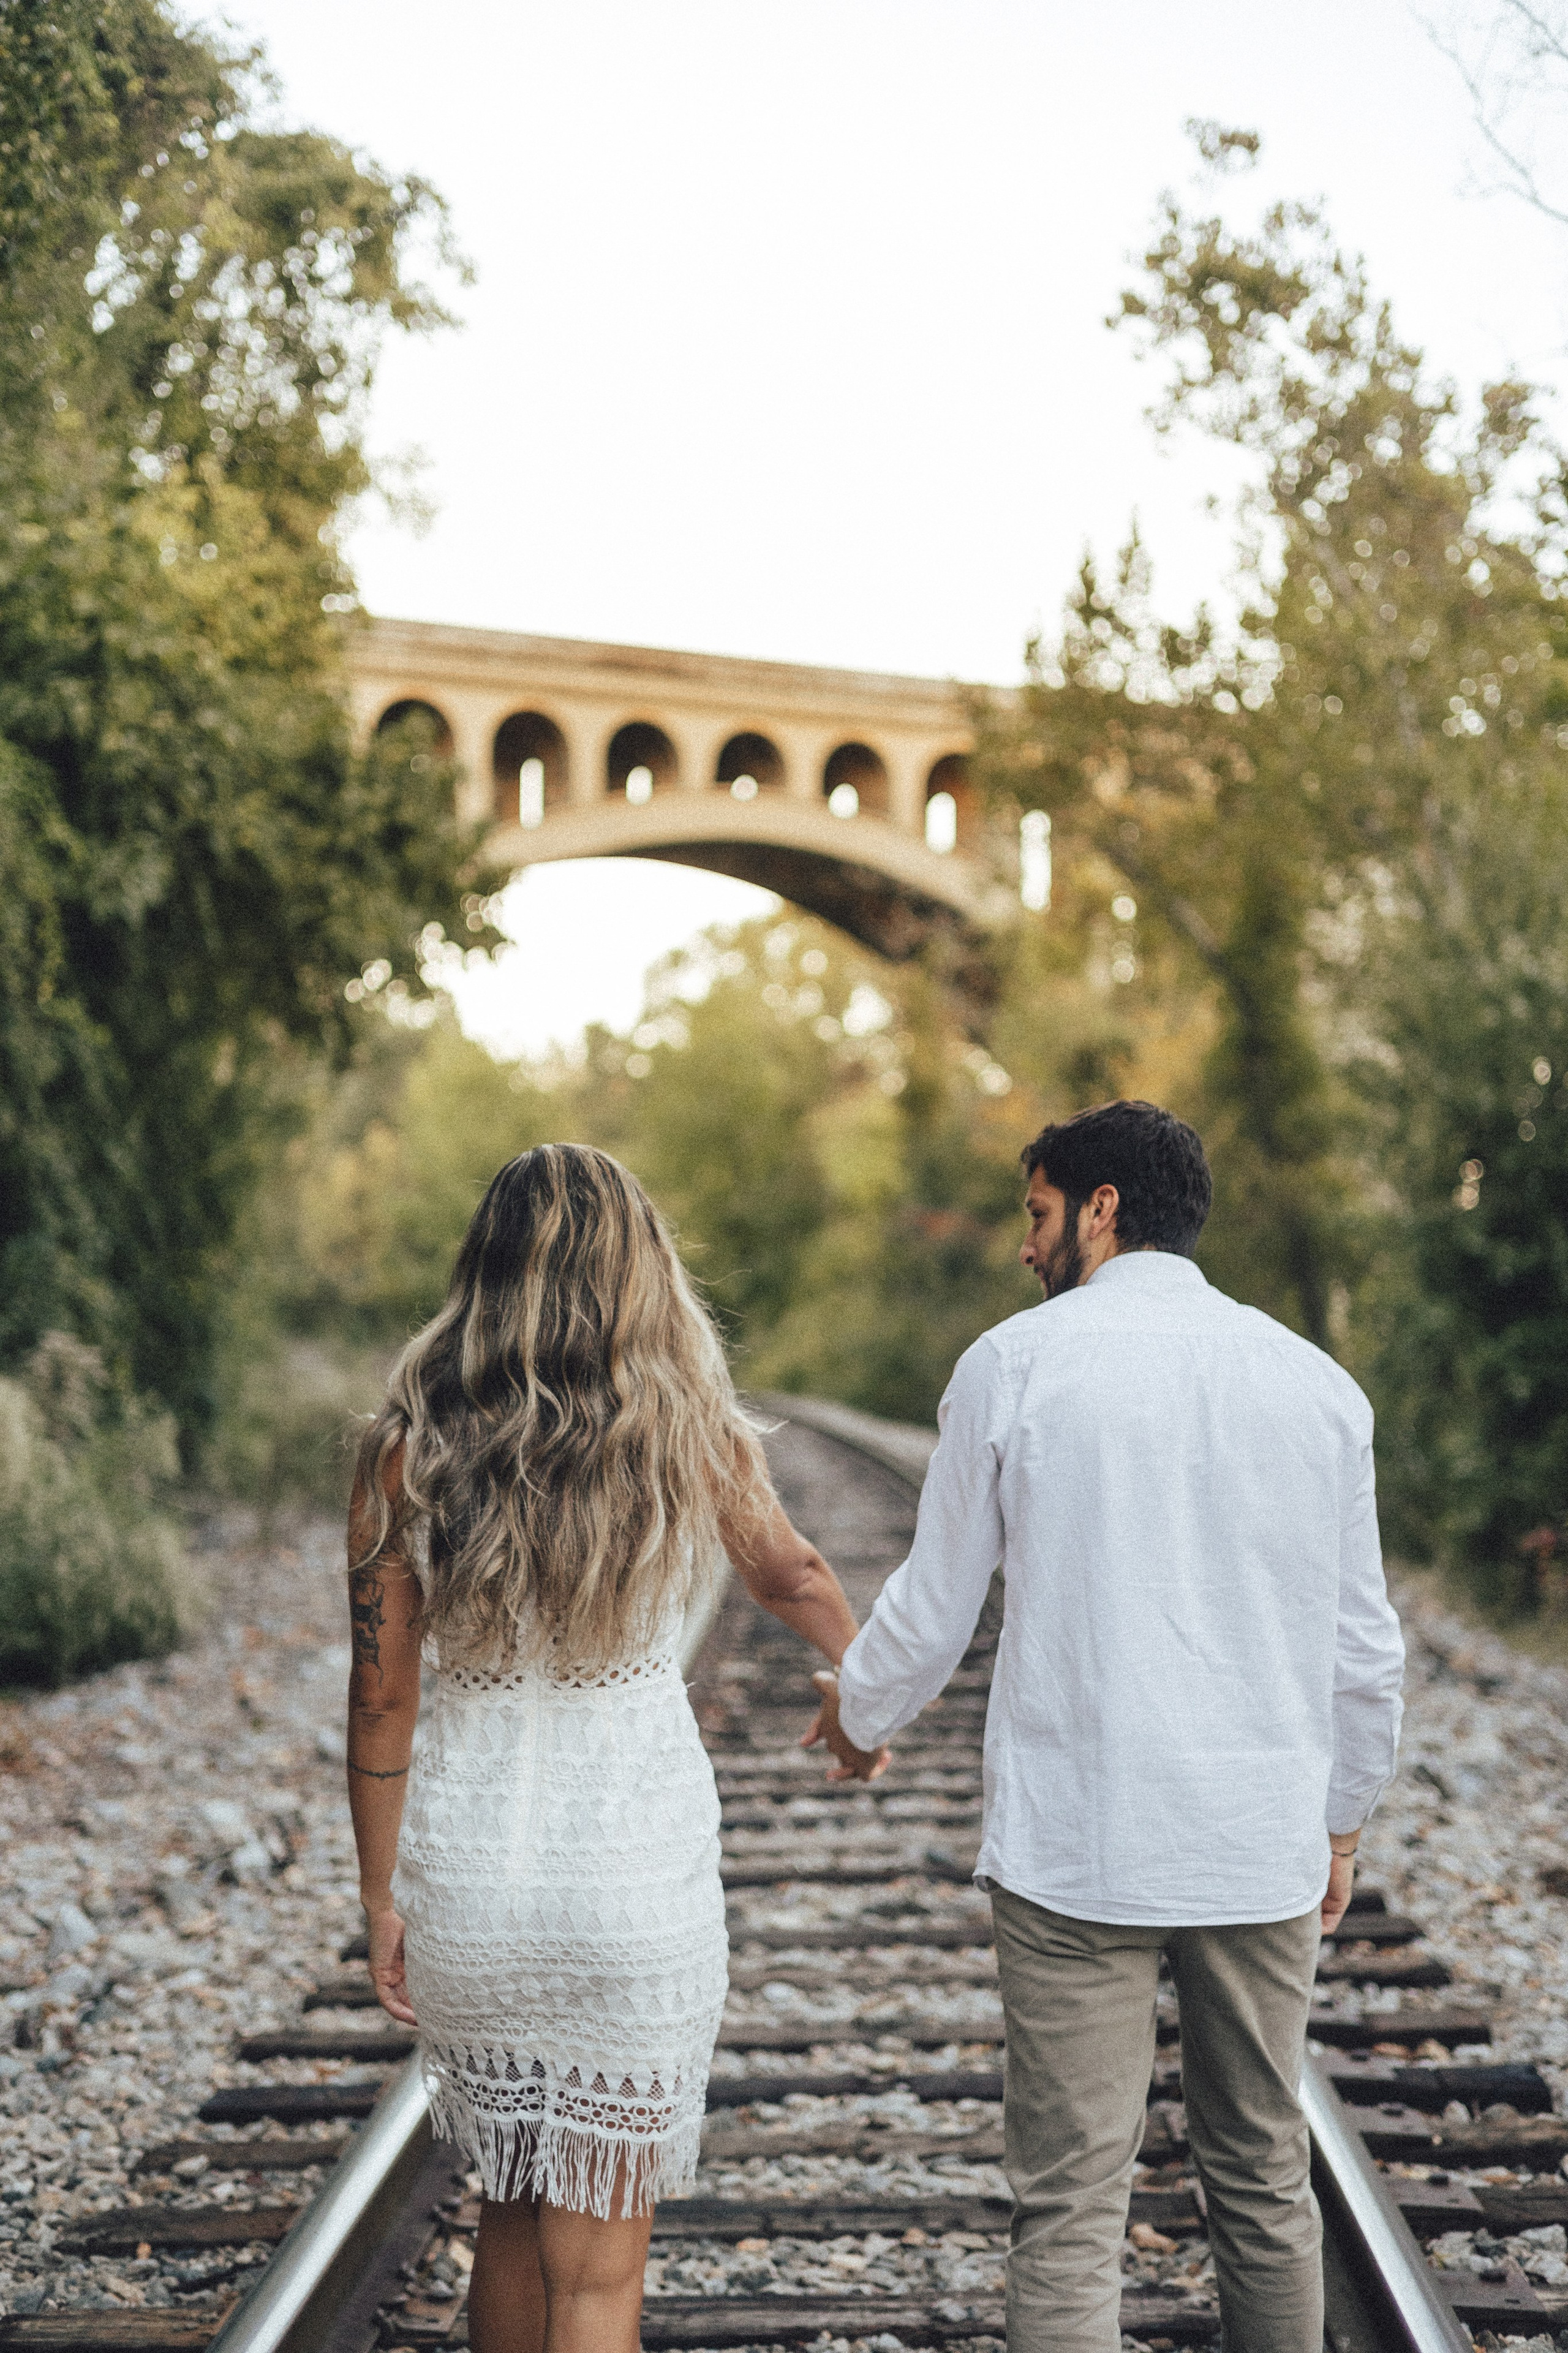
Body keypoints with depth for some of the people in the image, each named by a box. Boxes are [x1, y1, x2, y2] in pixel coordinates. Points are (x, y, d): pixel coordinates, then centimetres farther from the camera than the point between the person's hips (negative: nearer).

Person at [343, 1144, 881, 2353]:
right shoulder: (694, 1435, -7)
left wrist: (383, 1900, 8)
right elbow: (792, 1577, 13)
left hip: (467, 1858, 2)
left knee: (513, 2207, 23)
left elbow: (381, 1696, -3)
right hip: (637, 1860, -2)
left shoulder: (406, 1450, -5)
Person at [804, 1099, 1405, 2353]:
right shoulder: (1318, 1381, 3)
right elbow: (1365, 1648, 8)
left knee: (1071, 2207, 1)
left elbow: (934, 1610, 3)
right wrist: (1340, 1821, 23)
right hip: (1265, 1848, 3)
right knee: (1265, 2184, 17)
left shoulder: (1017, 1362, -4)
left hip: (1077, 1849, -3)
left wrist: (859, 1710, 23)